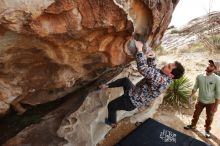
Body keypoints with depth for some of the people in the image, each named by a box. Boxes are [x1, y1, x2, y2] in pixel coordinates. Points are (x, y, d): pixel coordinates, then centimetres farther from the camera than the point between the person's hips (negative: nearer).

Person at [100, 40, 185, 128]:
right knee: (125, 80, 26)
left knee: (111, 105, 15)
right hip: (134, 93, 9)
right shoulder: (164, 77, -6)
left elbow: (143, 69, -45)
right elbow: (152, 69, 7)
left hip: (131, 101, -8)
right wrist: (152, 58, -14)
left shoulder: (161, 80, -36)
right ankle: (107, 86, 42)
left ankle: (112, 123, 42)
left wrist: (139, 49, -36)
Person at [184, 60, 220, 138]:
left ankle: (207, 130, 42)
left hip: (211, 102, -3)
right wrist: (190, 97, 3)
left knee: (209, 117, 17)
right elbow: (195, 87, 3)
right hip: (200, 101, 3)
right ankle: (193, 125, 43)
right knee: (196, 114, 19)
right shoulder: (199, 76, -10)